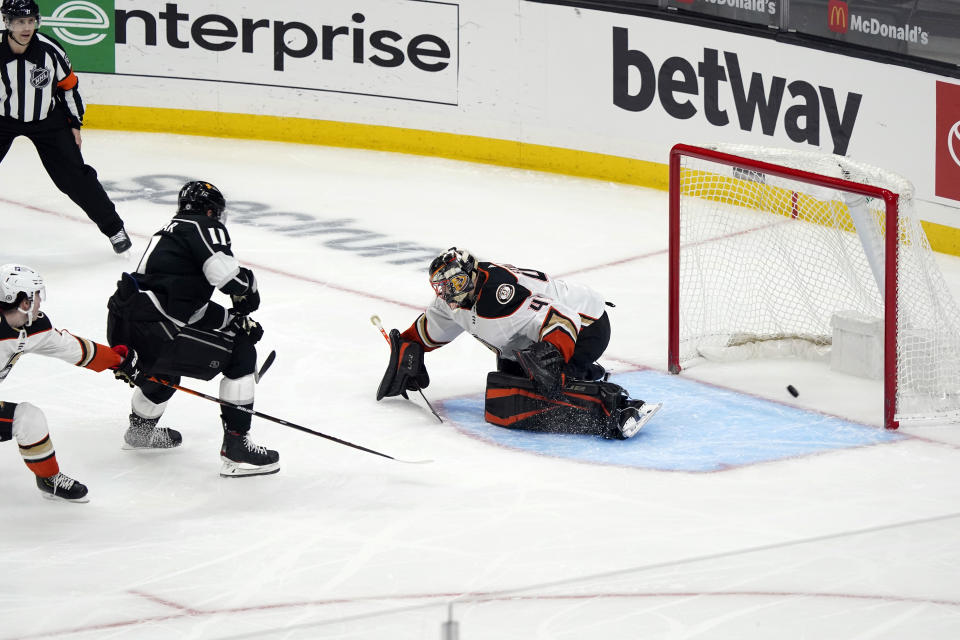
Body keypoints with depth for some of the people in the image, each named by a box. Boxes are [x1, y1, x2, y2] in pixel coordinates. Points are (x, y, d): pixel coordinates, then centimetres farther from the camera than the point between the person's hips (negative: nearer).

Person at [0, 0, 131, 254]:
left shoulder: (49, 50, -18)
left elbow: (67, 85, -2)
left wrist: (75, 123, 2)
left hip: (47, 120, 0)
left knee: (74, 174, -2)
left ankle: (114, 228, 7)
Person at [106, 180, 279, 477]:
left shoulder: (168, 233, 28)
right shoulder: (204, 226, 1)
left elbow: (196, 309, 25)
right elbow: (223, 270, -18)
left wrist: (235, 319, 20)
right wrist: (246, 290, 2)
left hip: (119, 328, 9)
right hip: (150, 327, -9)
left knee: (166, 364, 39)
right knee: (241, 352, -2)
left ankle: (141, 429, 60)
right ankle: (236, 447, -4)